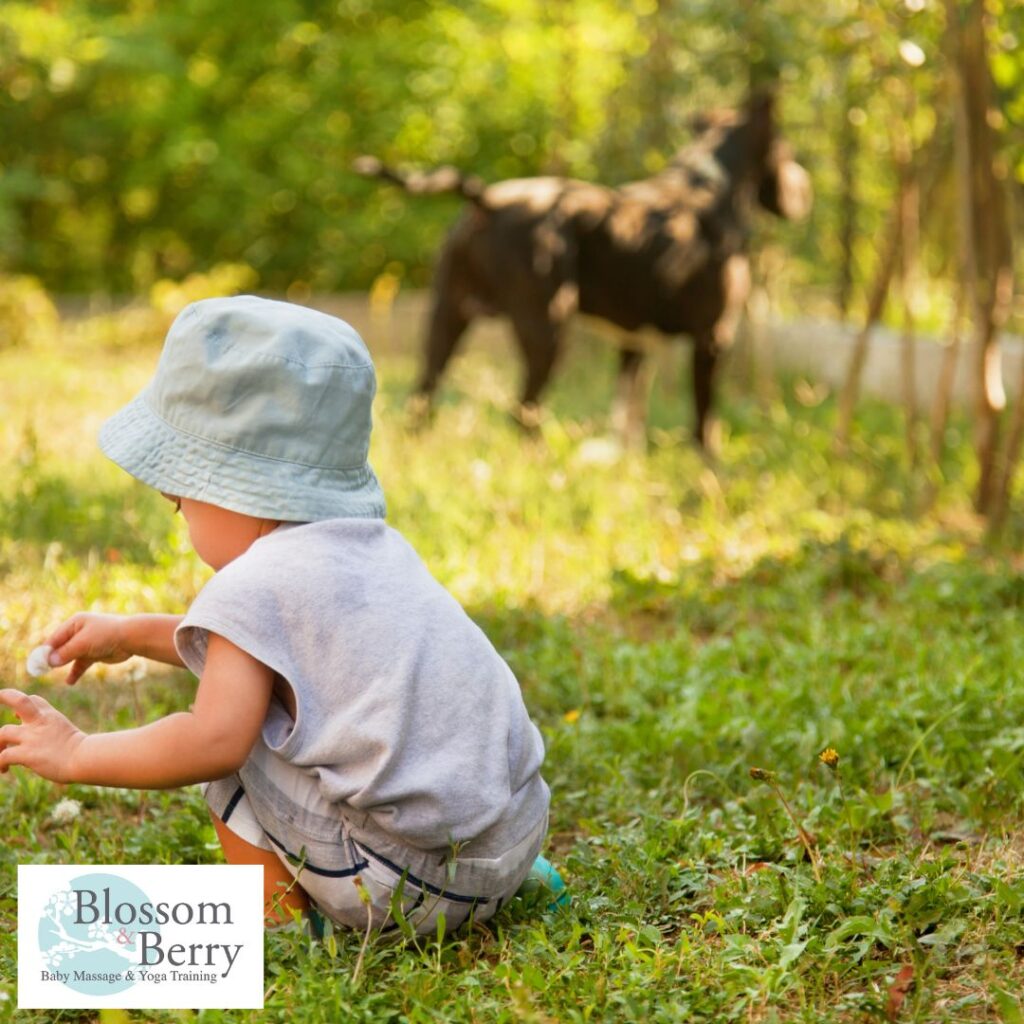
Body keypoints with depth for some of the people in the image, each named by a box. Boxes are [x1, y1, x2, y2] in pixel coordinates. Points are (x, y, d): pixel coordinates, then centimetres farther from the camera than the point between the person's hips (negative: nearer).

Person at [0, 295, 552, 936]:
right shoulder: (378, 546, 15)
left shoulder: (256, 585, -13)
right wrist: (132, 634, 36)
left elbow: (212, 741, -21)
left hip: (409, 886, -9)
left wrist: (76, 755, -7)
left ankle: (285, 922, 8)